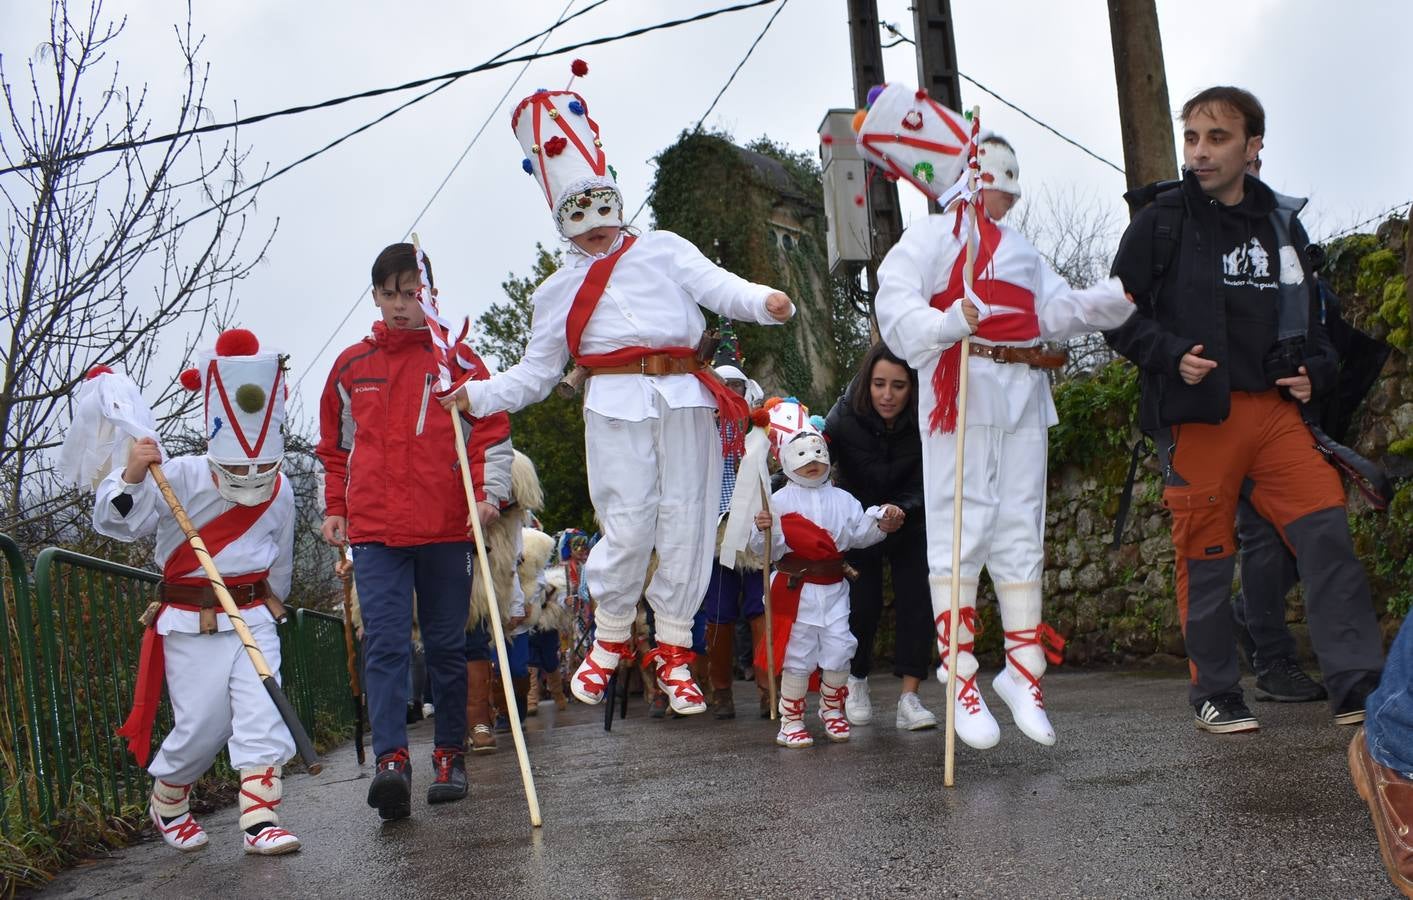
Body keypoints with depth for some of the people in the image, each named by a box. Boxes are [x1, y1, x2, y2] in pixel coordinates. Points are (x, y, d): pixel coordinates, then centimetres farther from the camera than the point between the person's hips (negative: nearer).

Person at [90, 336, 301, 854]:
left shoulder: (280, 493, 0)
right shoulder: (180, 479, -12)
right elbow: (116, 522, -15)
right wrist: (131, 477, -32)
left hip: (253, 618, 3)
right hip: (189, 625, -3)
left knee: (262, 715, -9)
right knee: (202, 724, 0)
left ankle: (261, 822, -7)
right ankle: (167, 803, 28)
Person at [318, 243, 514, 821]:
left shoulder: (456, 361, 4)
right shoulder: (350, 366, 12)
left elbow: (493, 433, 3)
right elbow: (334, 447, 21)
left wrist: (490, 493, -11)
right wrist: (334, 508, 14)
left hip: (445, 530, -1)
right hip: (374, 531, 1)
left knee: (446, 647, 7)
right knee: (384, 645, -11)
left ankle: (450, 756, 17)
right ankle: (391, 761, -17)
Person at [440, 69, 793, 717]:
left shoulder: (664, 250, 17)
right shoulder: (558, 292, 19)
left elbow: (719, 287, 2)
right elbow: (535, 373, 19)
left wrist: (766, 301, -19)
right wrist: (477, 396, 4)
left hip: (684, 401, 1)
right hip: (615, 406, -1)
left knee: (686, 523, 0)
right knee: (627, 528, -10)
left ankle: (673, 651, 14)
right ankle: (609, 639, 14)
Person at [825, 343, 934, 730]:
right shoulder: (845, 415, -26)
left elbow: (921, 488, -20)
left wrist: (897, 510, -38)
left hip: (908, 522, 1)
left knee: (916, 596, -13)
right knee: (862, 603, -6)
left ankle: (909, 698, -10)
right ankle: (857, 683, 19)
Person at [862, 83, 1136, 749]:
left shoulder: (1022, 252, 26)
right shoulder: (932, 236, 3)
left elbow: (1060, 311, 15)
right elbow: (896, 304, -11)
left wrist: (1124, 293, 2)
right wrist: (945, 326, -29)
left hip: (1023, 395, 7)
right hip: (960, 388, -7)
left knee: (1021, 534, 8)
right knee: (960, 532, -7)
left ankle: (1023, 670, 15)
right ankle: (961, 678, -3)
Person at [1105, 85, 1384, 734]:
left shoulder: (1281, 224, 14)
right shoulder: (1162, 222, 1)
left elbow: (1308, 314, 23)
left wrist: (1314, 370, 5)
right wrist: (1171, 355, -15)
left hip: (1274, 410, 4)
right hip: (1196, 413, -3)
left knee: (1326, 531, -7)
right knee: (1205, 553, 2)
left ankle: (1357, 685, -2)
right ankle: (1215, 693, 15)